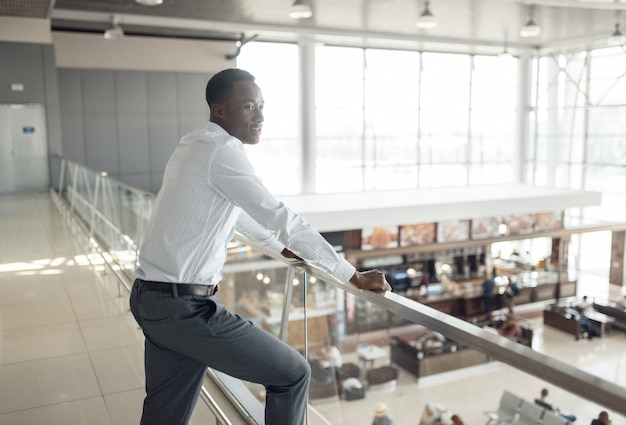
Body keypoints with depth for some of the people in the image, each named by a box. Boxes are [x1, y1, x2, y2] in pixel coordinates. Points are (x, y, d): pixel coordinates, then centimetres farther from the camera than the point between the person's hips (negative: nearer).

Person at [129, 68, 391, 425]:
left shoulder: (195, 145, 15)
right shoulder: (221, 149, -15)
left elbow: (234, 211, 28)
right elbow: (282, 217, -20)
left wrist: (281, 247, 37)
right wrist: (353, 276, -15)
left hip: (153, 299, 10)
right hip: (185, 305, -10)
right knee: (292, 374, 2)